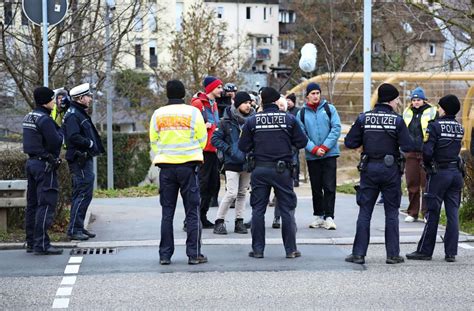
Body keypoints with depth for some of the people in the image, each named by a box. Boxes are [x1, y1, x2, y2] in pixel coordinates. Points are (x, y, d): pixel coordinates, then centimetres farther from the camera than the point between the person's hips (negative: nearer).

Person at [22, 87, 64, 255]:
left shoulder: (28, 117, 13)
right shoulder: (44, 119, -17)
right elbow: (56, 142, -19)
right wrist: (60, 130, -1)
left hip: (32, 161, 10)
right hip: (45, 164, -10)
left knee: (32, 204, 12)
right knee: (46, 204, -8)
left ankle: (31, 242, 17)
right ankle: (41, 244, -11)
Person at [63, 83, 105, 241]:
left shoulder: (81, 114, 19)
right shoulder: (73, 115, -14)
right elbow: (74, 137, -25)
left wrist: (95, 146, 7)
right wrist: (90, 143, -16)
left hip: (85, 159, 11)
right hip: (80, 160, -11)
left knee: (80, 195, 14)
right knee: (83, 194, -11)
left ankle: (78, 228, 20)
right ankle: (74, 229, -9)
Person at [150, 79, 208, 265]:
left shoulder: (158, 114, 2)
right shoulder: (193, 112, -5)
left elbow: (153, 142, 6)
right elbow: (202, 140, 1)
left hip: (166, 167, 2)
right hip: (188, 166, -2)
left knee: (167, 213, 8)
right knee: (192, 212, 3)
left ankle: (165, 255, 7)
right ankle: (194, 254, 1)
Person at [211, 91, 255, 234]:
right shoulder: (227, 121, -6)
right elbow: (215, 138, -3)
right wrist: (228, 149, -11)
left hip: (247, 162, 4)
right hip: (232, 163, -4)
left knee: (242, 193, 11)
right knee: (232, 193, -11)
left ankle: (239, 222, 19)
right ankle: (219, 221, -1)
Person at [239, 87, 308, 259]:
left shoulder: (252, 121, -2)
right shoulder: (289, 119, -2)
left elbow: (243, 146, 0)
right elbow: (302, 142, 0)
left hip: (259, 169, 1)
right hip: (282, 170, -1)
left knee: (258, 210, 8)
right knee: (287, 209, 7)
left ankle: (258, 249, 8)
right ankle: (291, 249, 7)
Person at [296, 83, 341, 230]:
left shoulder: (329, 109, 3)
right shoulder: (302, 113, 5)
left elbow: (336, 128, -3)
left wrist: (325, 147, -11)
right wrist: (314, 149, -13)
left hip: (329, 154, -2)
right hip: (312, 156, 2)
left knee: (329, 187, -6)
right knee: (316, 188, 9)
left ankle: (329, 217, -5)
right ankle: (318, 216, 19)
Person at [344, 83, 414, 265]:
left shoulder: (363, 118, -1)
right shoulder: (397, 120, -7)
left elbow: (349, 143, -3)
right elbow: (407, 147, -11)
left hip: (369, 168, 1)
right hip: (390, 168, -1)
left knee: (364, 212, 6)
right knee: (391, 213, 8)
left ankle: (359, 253, 4)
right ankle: (393, 254, 7)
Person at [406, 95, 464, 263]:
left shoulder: (435, 126, -12)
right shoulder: (459, 128, 7)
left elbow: (427, 151, -17)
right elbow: (456, 147, 10)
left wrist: (427, 164, 0)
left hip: (439, 173, -5)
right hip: (456, 172, 5)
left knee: (433, 214, 2)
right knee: (453, 214, 5)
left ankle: (425, 251, 8)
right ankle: (451, 252, 6)